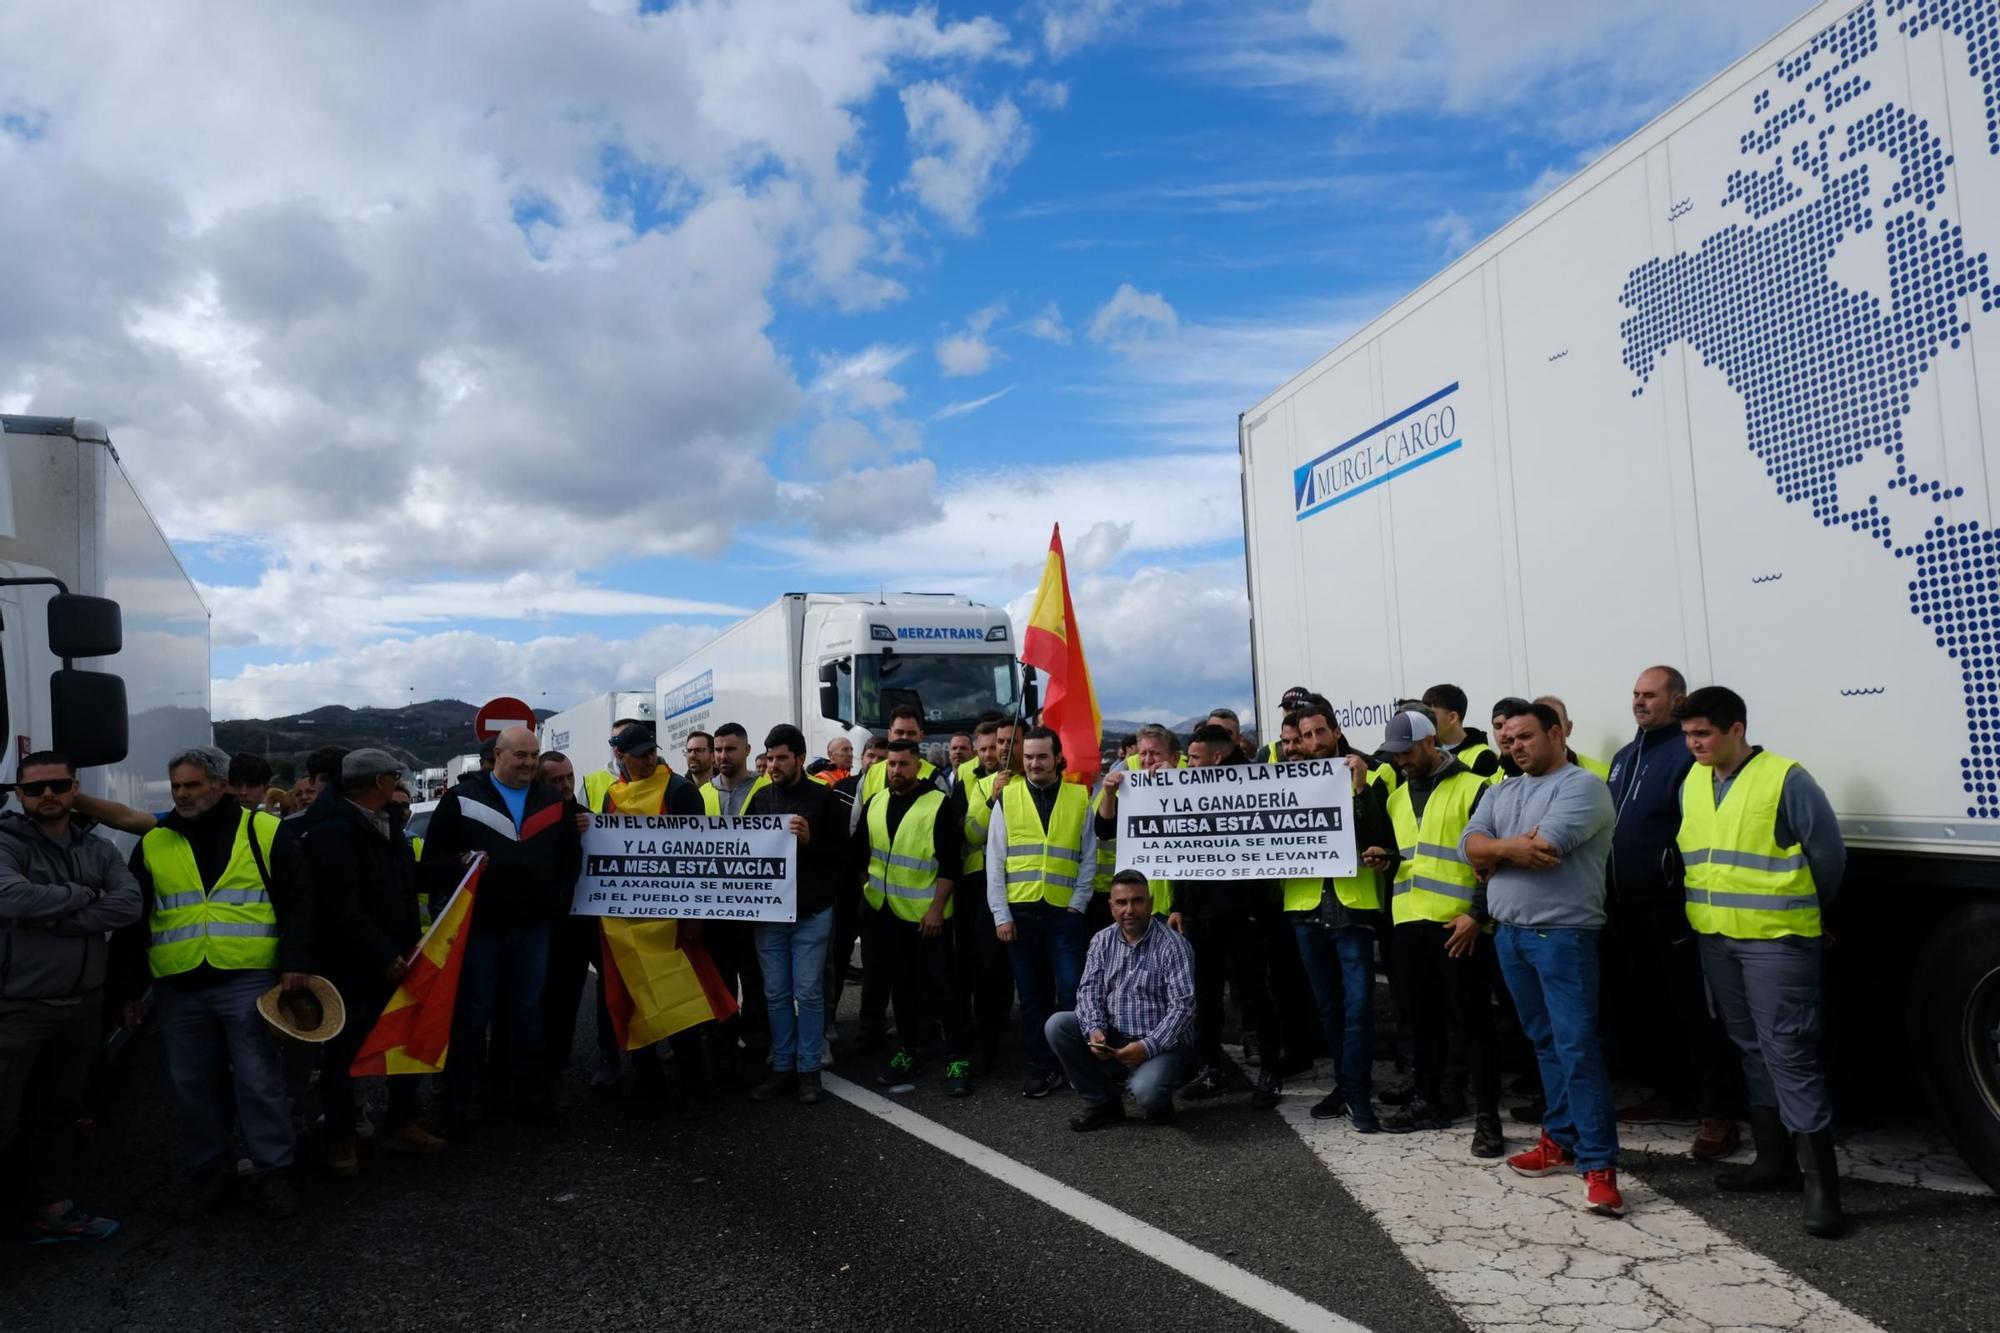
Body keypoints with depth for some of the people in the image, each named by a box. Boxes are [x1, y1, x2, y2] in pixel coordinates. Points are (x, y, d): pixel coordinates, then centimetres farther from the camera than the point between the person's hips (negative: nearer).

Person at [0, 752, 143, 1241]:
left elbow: (130, 905, -8)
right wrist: (84, 895, -15)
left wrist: (53, 916, -18)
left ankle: (50, 1208, 30)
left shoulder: (98, 849, 6)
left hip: (82, 1005, 6)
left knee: (61, 1111, 17)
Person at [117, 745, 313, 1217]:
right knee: (193, 1082, 11)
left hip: (248, 981, -3)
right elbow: (133, 922, 13)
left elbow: (297, 903, -1)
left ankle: (274, 1169, 10)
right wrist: (130, 988, 9)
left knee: (259, 1079, 0)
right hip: (179, 988, 4)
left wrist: (295, 964, -10)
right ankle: (210, 1165, 27)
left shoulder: (264, 833, 0)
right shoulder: (152, 845, 9)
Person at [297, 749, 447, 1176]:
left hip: (393, 960, 8)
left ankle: (402, 1123, 27)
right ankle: (341, 1137, 23)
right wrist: (383, 956, -22)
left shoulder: (387, 824, 10)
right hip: (348, 969, -8)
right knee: (344, 1053, 8)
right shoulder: (332, 833, -20)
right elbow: (341, 911, -25)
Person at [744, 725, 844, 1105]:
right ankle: (782, 1067, 19)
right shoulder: (760, 797, 7)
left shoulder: (824, 798, -4)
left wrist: (810, 839, -22)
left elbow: (843, 852, -7)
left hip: (811, 913, -3)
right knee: (776, 994, 9)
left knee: (808, 993, 2)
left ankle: (809, 1070, 12)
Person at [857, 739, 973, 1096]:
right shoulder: (875, 803, 6)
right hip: (886, 911, 5)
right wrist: (862, 890, 6)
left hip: (927, 913, -5)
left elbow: (950, 863, -13)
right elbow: (861, 850, 13)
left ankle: (958, 1060, 5)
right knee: (902, 985, 15)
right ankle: (906, 1054, 26)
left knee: (941, 986, -2)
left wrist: (937, 908, -17)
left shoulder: (938, 805, -11)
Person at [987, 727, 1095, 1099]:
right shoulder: (1007, 797, 4)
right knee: (1031, 994, 8)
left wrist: (1077, 903, -4)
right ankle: (1043, 1067, 18)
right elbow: (995, 860, 3)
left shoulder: (1079, 798, 4)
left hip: (1063, 912, -1)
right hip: (1019, 912, 1)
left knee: (1071, 991, -3)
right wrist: (1001, 914, -3)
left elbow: (1088, 858, 5)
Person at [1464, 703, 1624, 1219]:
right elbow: (1470, 846, 2)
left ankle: (1599, 1164, -6)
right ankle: (1561, 1139, 25)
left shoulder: (1582, 785, -8)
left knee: (1577, 1046, -9)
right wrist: (1512, 847, -16)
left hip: (1563, 934, -7)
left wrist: (1495, 852, -5)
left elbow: (1543, 848, -20)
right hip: (1509, 934, 7)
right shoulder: (1501, 792, 15)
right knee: (1545, 1043, 15)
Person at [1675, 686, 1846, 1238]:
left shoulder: (1785, 779, -12)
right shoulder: (1692, 782, 9)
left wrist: (1802, 912, 6)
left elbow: (1829, 854, -6)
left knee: (1788, 1053, -8)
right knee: (1752, 1049, 15)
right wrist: (1712, 908, 14)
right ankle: (1774, 1157, 26)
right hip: (1716, 939, 7)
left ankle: (1821, 1181, -2)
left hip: (1776, 940, -7)